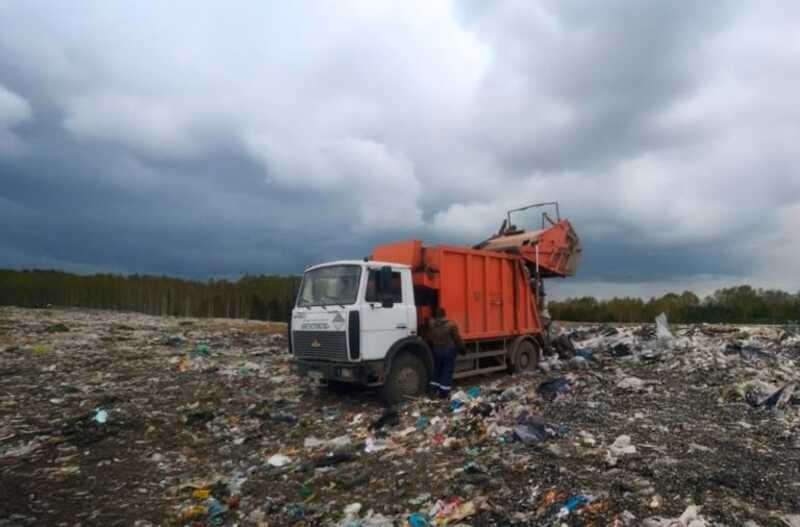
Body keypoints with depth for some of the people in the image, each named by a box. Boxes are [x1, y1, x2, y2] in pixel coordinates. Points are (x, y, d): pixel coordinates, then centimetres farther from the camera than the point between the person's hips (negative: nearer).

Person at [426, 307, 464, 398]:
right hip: (449, 351, -4)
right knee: (447, 373, 5)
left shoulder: (431, 324, -8)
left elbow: (429, 337, 6)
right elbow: (457, 339, -10)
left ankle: (434, 390, 22)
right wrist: (462, 348, 4)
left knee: (437, 371, 18)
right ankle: (444, 393, 8)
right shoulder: (451, 325, -18)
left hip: (436, 350, 4)